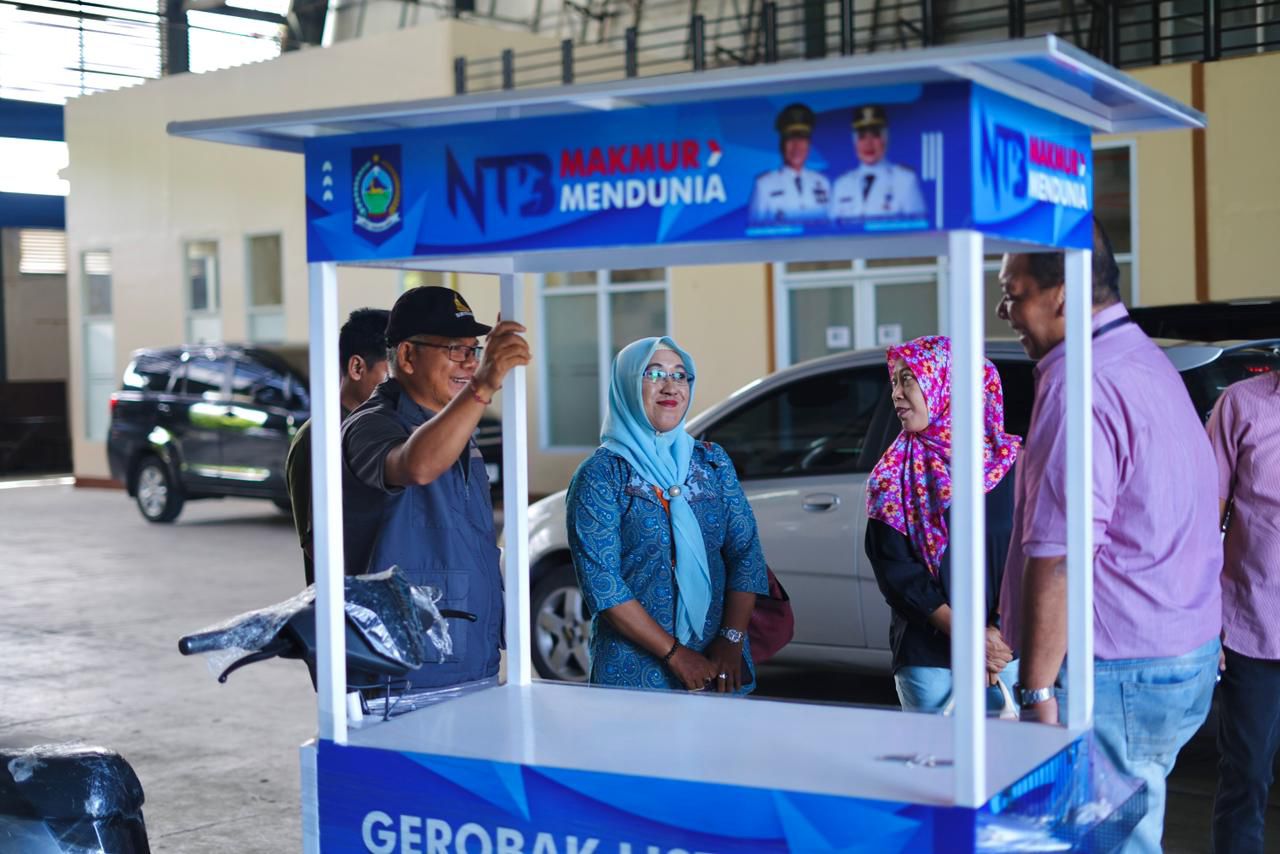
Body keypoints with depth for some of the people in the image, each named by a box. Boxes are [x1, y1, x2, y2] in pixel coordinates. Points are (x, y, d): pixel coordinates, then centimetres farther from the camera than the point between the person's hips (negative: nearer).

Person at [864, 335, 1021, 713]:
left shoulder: (1012, 463, 1)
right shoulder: (891, 477, 4)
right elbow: (897, 572, -4)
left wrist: (1000, 633, -14)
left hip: (1007, 650, 0)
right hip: (926, 660, 1)